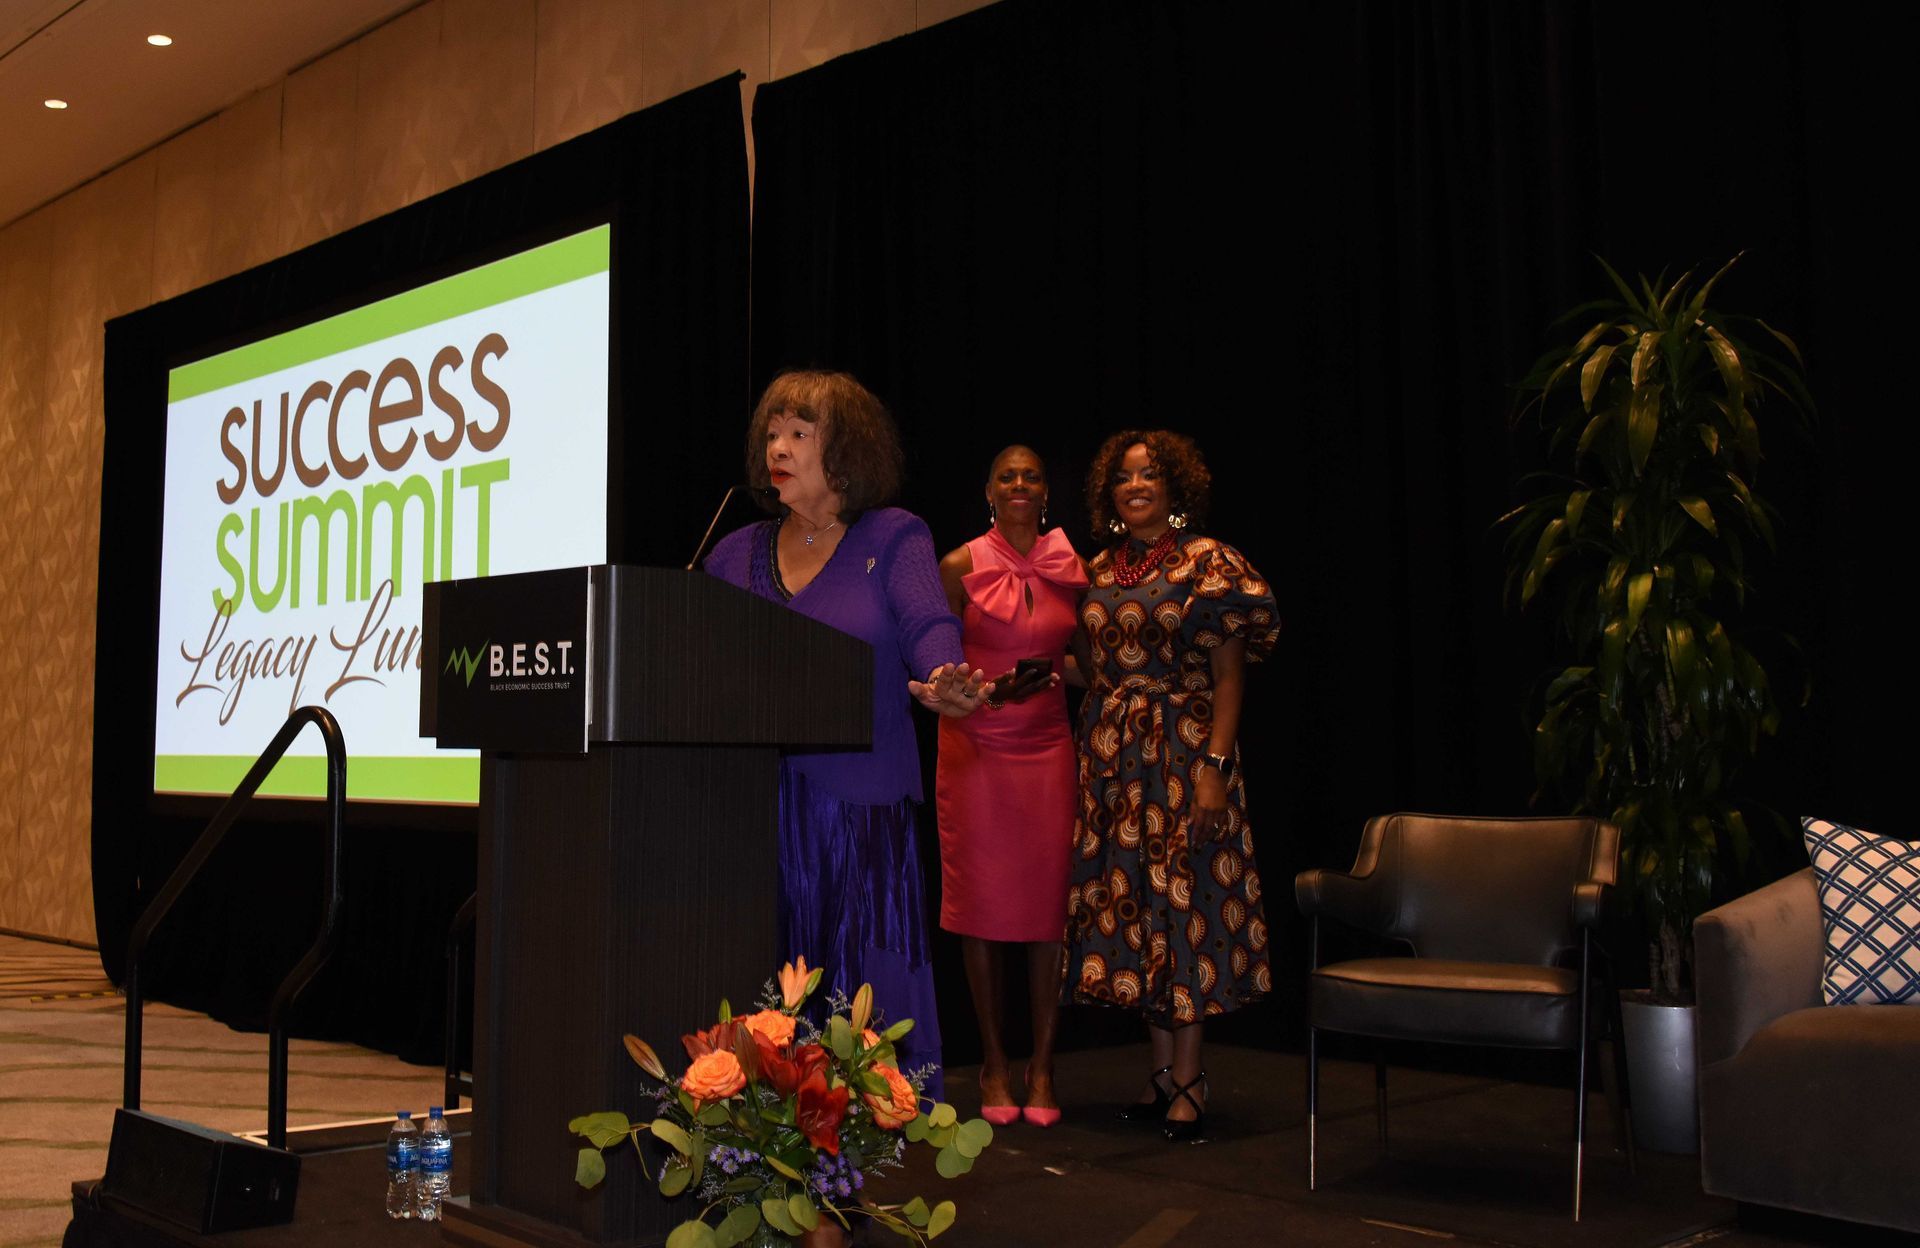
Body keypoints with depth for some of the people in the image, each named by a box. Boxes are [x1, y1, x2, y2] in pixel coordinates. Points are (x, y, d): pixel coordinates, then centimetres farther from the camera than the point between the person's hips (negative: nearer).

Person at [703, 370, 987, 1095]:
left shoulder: (894, 538, 5)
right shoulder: (736, 554, 17)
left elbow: (929, 627, -11)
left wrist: (940, 683, -32)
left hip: (862, 802, -3)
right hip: (754, 807, 4)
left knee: (867, 990, -5)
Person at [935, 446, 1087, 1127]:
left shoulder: (1072, 568, 8)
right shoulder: (959, 567, 1)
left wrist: (1061, 669, -2)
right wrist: (987, 686, -12)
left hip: (1047, 745, 2)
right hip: (975, 745, -2)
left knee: (1048, 900, -1)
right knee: (982, 900, 0)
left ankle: (1042, 1065, 11)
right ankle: (993, 1063, 13)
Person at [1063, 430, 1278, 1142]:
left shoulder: (1207, 562, -4)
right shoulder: (1100, 569, 12)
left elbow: (1229, 675, -9)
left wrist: (1215, 767, -16)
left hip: (1183, 752, -6)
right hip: (1111, 756, 6)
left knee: (1183, 902, -5)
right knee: (1132, 908, 6)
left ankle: (1188, 1082, 3)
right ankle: (1166, 1073, 16)